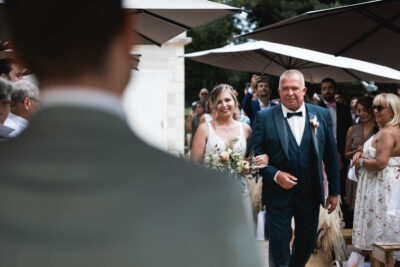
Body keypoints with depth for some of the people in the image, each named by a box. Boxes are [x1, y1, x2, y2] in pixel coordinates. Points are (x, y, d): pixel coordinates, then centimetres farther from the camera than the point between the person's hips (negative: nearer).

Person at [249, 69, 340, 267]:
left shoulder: (322, 115, 2)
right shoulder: (264, 117, -4)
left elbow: (330, 155, 6)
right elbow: (255, 154, -4)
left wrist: (334, 191, 7)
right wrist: (275, 175, -18)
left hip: (310, 195, 3)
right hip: (279, 196, -2)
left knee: (307, 243, 16)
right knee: (279, 246, 4)